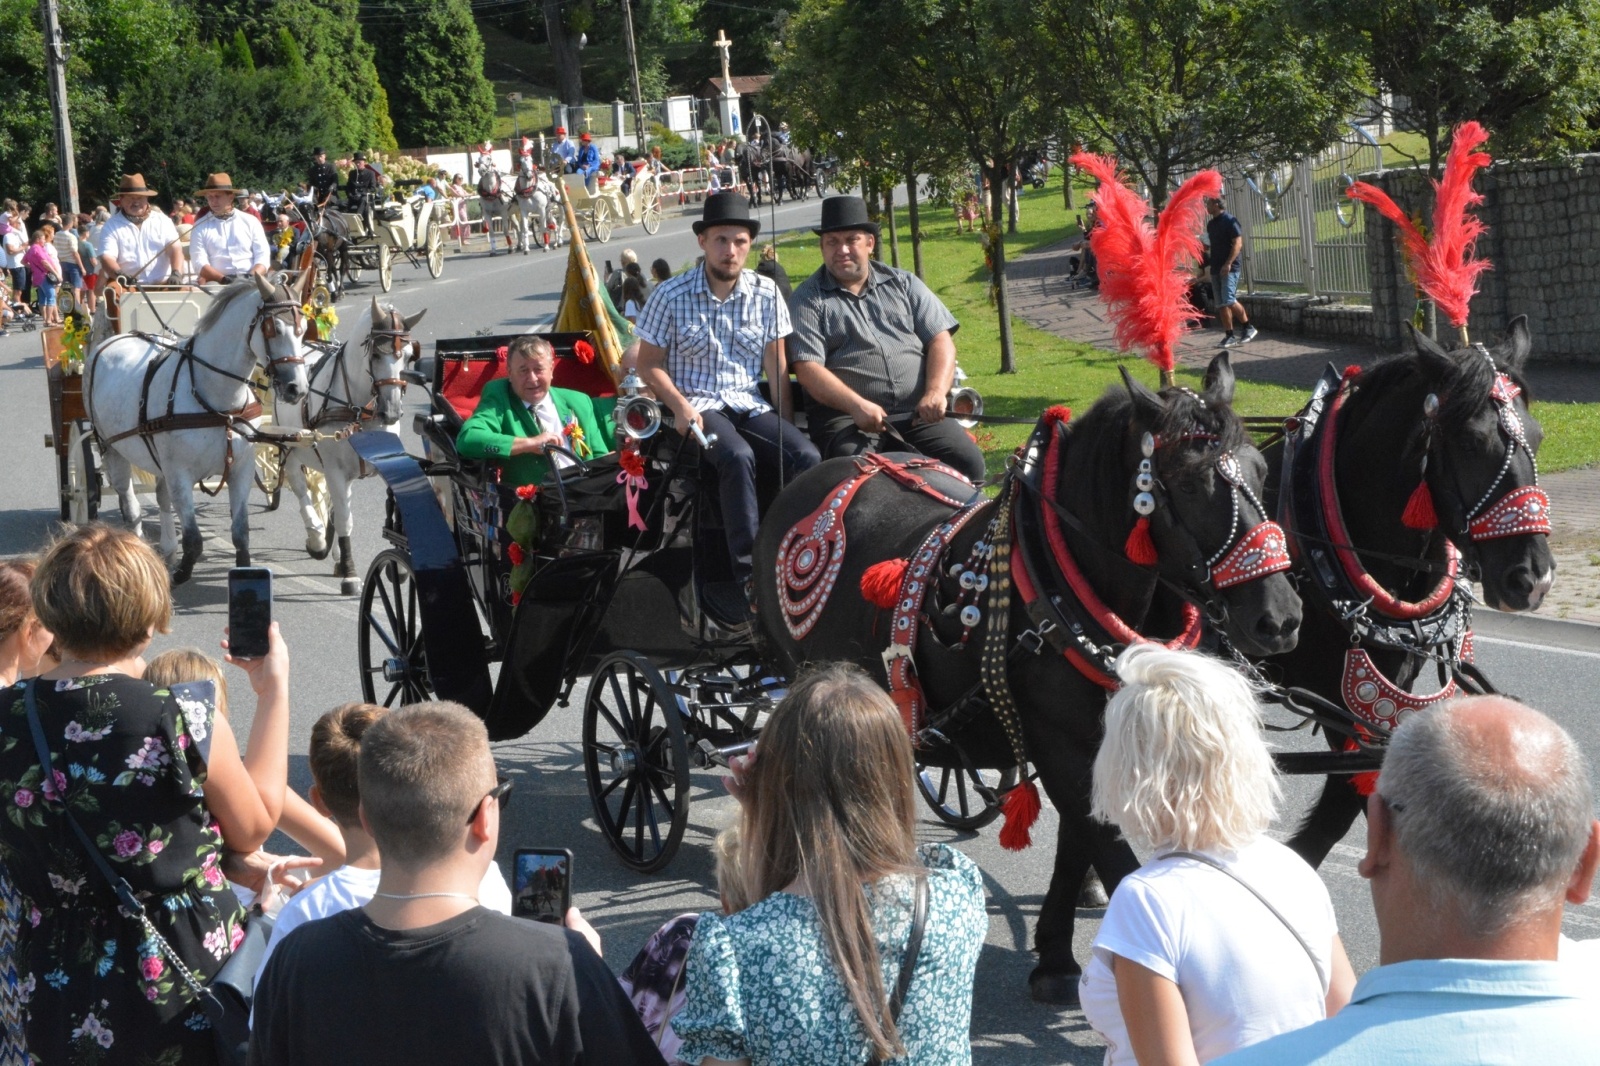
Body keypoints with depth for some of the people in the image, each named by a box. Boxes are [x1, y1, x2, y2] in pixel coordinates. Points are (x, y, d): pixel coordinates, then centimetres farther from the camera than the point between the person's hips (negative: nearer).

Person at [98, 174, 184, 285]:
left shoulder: (162, 221, 13)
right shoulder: (112, 226, 7)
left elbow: (175, 248, 2)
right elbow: (107, 257, -6)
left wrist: (176, 273, -19)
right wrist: (119, 274, -29)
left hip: (162, 284, 2)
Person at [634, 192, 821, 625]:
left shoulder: (766, 294, 7)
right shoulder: (672, 296, -2)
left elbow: (776, 364, 11)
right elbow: (649, 363, 2)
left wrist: (784, 422, -1)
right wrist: (681, 407, -14)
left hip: (750, 405, 4)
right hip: (698, 406, -4)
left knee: (806, 457, -26)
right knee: (738, 456, -36)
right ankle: (750, 576, -35)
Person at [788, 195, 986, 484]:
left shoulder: (904, 284, 18)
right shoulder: (808, 300, 7)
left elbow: (941, 341, 11)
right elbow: (808, 368, -4)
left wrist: (936, 392, -9)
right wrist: (858, 406, -20)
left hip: (917, 414, 3)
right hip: (845, 418, -3)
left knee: (969, 461, -21)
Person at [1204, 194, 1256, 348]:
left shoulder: (1230, 221, -9)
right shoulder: (1211, 224, 16)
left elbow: (1238, 243, -15)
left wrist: (1228, 263, -23)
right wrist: (1207, 259, 11)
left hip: (1229, 268, -8)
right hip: (1216, 268, 8)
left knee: (1229, 301, -18)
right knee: (1221, 304, 4)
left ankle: (1248, 328, -3)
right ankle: (1229, 336, 7)